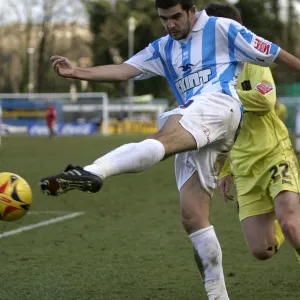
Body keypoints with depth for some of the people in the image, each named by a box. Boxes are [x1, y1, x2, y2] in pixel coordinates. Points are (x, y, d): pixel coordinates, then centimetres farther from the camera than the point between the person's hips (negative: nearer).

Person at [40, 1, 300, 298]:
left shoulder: (221, 29, 12)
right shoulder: (163, 49, 27)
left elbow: (274, 54, 16)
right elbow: (124, 70, 13)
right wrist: (77, 72, -1)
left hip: (219, 104, -8)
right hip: (194, 135, 8)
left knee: (164, 139, -36)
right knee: (192, 217, -1)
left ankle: (93, 173, -62)